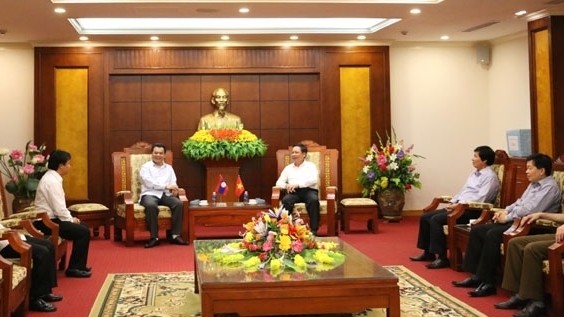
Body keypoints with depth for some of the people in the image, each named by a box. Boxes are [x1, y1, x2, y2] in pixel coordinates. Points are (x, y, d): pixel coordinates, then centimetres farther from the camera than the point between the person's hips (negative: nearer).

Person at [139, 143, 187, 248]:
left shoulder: (169, 168, 22)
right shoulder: (145, 167, 8)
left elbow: (173, 183, 10)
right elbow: (149, 182, -8)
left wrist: (174, 190, -15)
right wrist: (166, 186, -17)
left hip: (166, 194, 4)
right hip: (150, 194, -4)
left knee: (179, 203, -27)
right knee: (151, 206, -38)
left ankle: (175, 235, -23)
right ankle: (154, 237, -32)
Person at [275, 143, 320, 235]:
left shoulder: (310, 166, 14)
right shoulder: (288, 168, 23)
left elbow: (314, 180, -5)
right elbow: (279, 182, 15)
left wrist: (297, 184, -17)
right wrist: (286, 186, -10)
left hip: (309, 190, -2)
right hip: (294, 192, 2)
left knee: (314, 200, -36)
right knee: (286, 200, -33)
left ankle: (314, 229, -34)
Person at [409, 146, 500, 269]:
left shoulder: (490, 176, -8)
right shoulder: (474, 173, 21)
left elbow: (480, 199, -19)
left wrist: (459, 205, -20)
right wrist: (452, 202, 5)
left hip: (472, 210, -10)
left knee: (436, 220, -25)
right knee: (425, 217, 0)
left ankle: (442, 258, -20)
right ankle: (428, 252, 9)